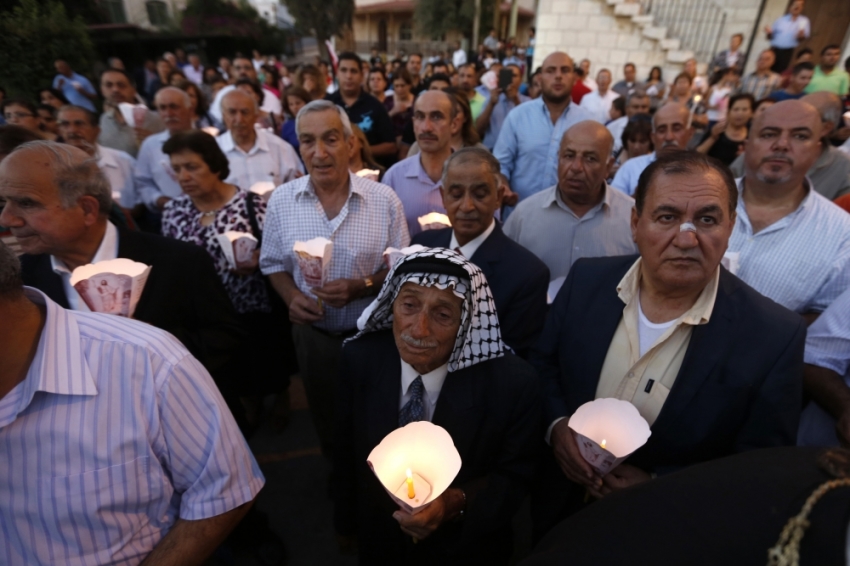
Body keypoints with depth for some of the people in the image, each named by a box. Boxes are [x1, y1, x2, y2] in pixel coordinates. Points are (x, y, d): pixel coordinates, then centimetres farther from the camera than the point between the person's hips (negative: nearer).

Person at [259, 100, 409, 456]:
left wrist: (361, 287, -23)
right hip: (312, 333, 2)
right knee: (325, 420, 23)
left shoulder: (384, 200, -13)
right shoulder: (281, 200, -6)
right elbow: (273, 263, 4)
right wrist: (291, 296, -15)